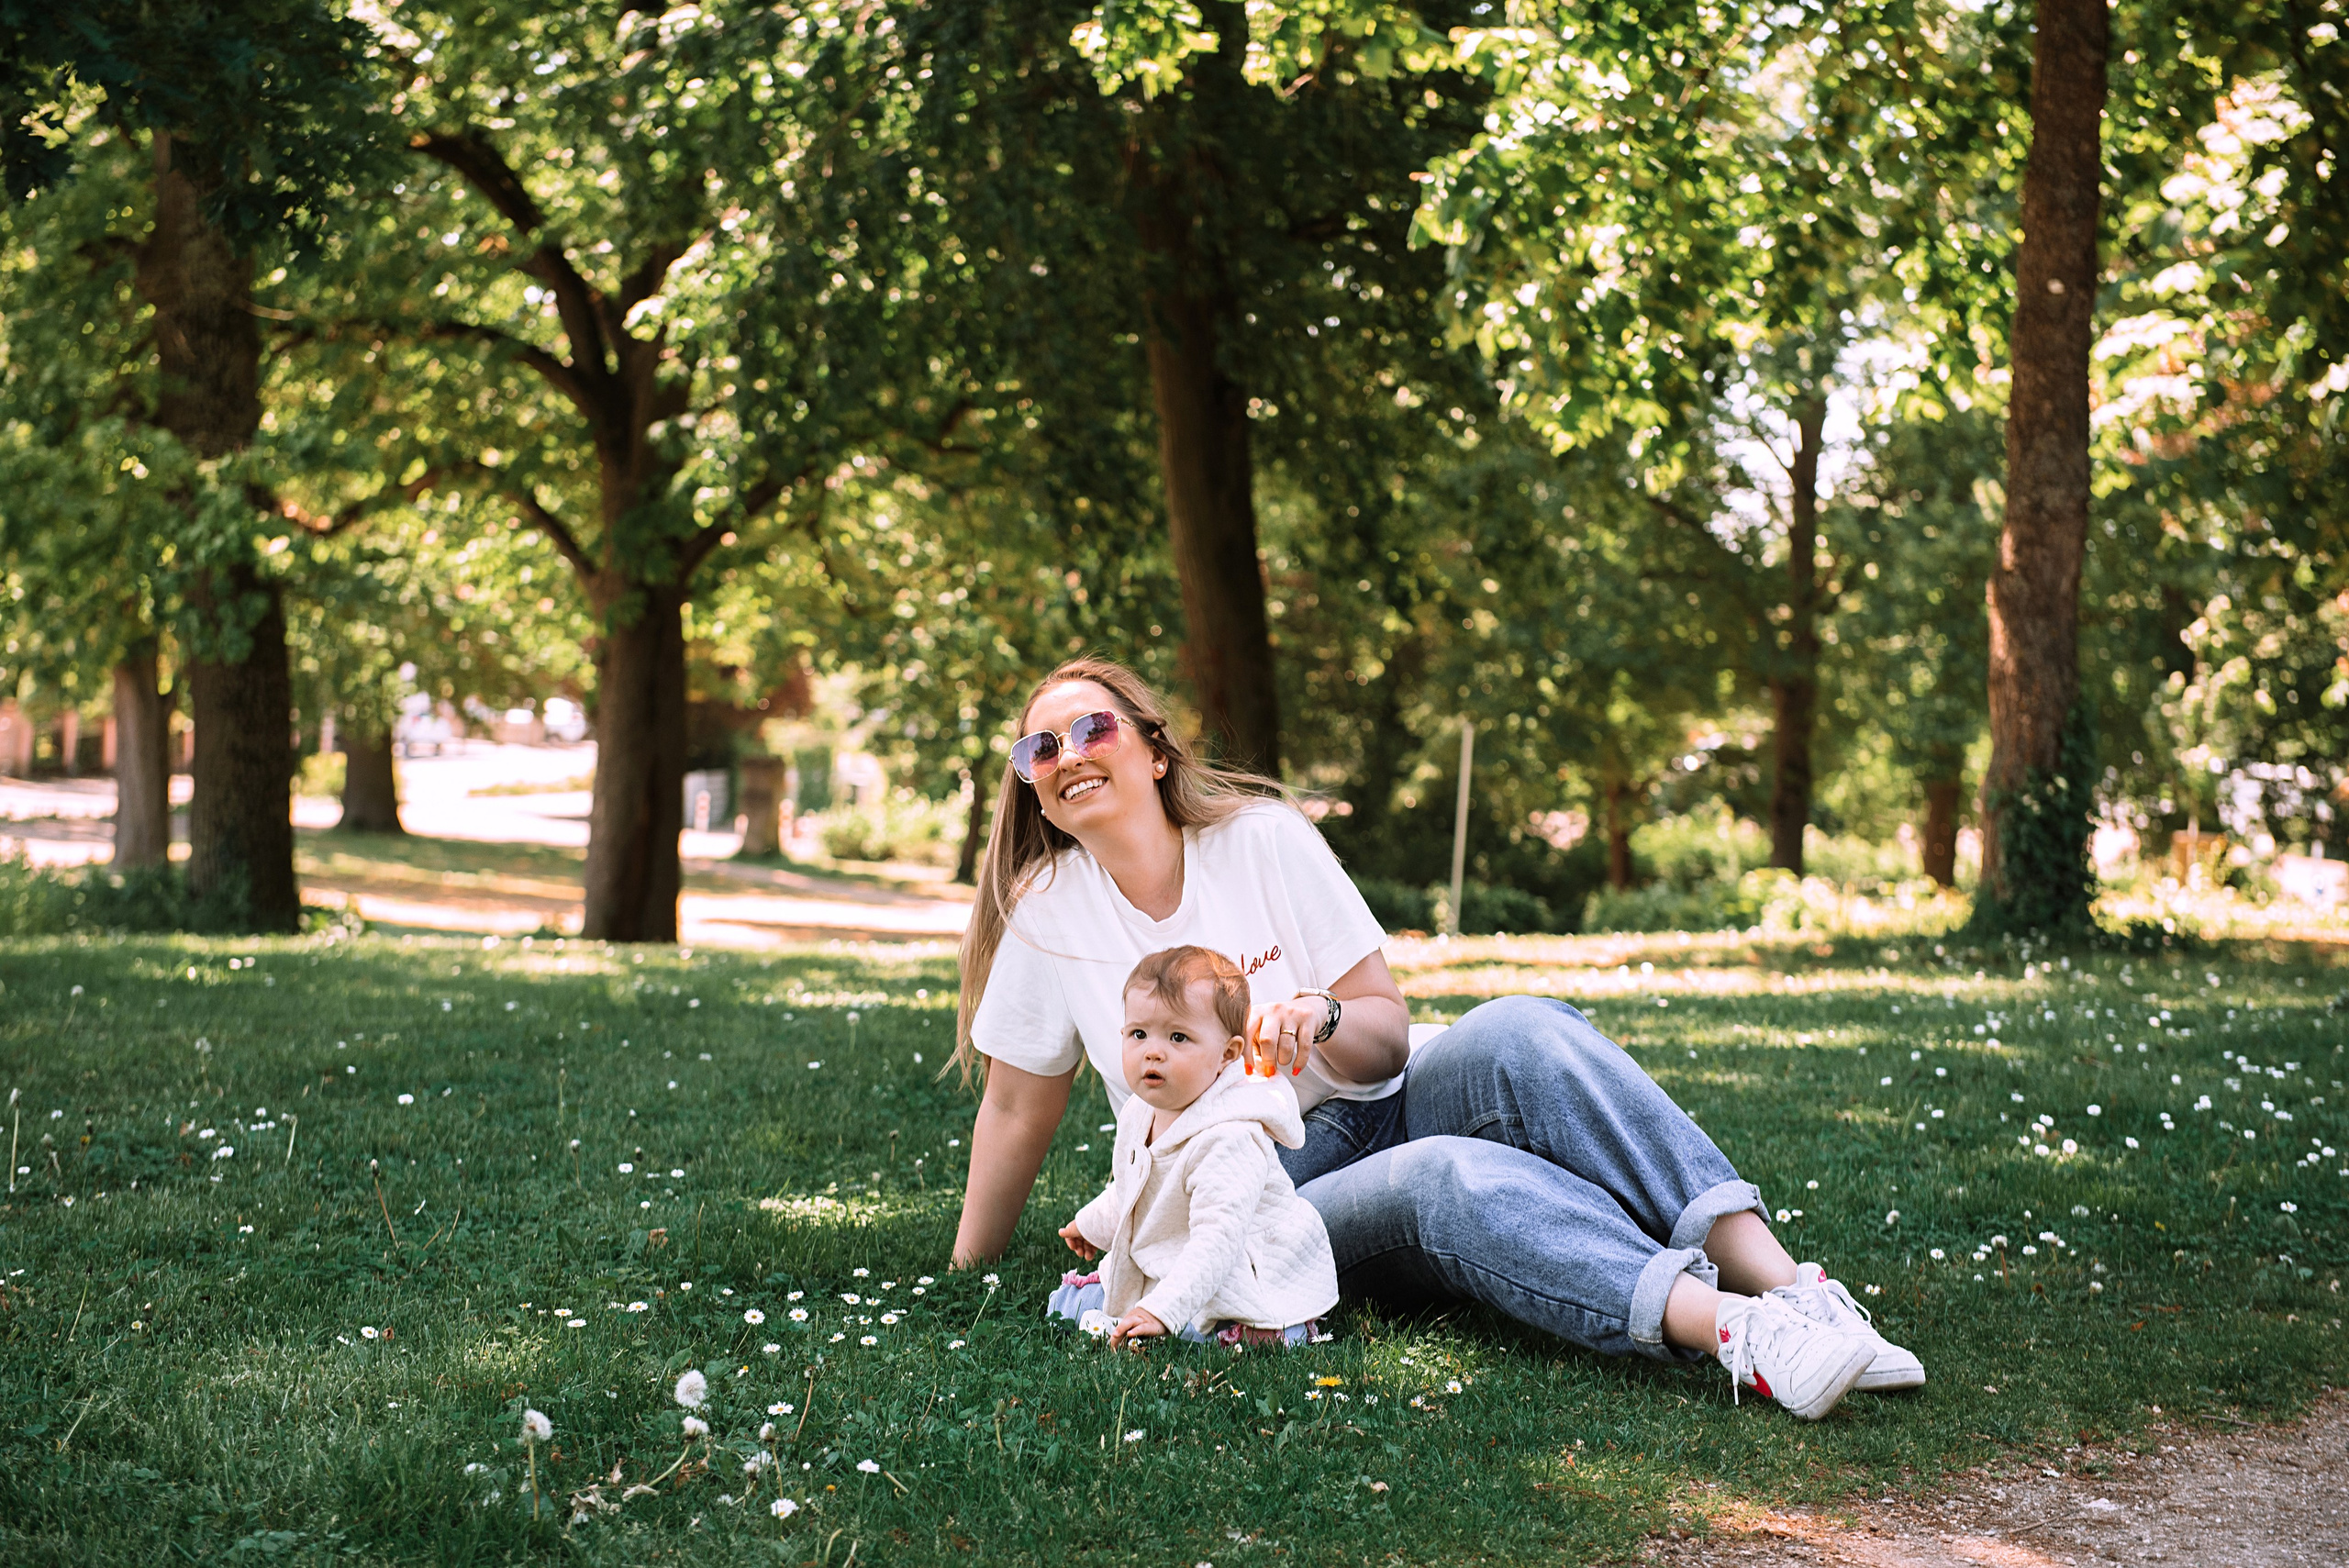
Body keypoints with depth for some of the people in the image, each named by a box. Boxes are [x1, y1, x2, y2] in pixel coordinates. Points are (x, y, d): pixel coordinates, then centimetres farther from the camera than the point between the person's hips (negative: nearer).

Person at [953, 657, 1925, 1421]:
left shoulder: (1261, 835, -2)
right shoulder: (1047, 912, -4)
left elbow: (1388, 1035, -1)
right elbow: (1019, 1107, 6)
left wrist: (1322, 1018, -24)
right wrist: (963, 1281, 11)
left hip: (1374, 1110, 2)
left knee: (1515, 1036, -30)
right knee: (1441, 1178, -36)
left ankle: (1783, 1280, -43)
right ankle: (1734, 1331, -56)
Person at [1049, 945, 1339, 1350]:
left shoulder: (1228, 1139, -30)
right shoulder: (1141, 1114, 0)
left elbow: (1219, 1241, -37)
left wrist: (1164, 1311, -45)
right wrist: (1092, 1224, 40)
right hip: (1165, 1269, 9)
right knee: (1066, 1302, 9)